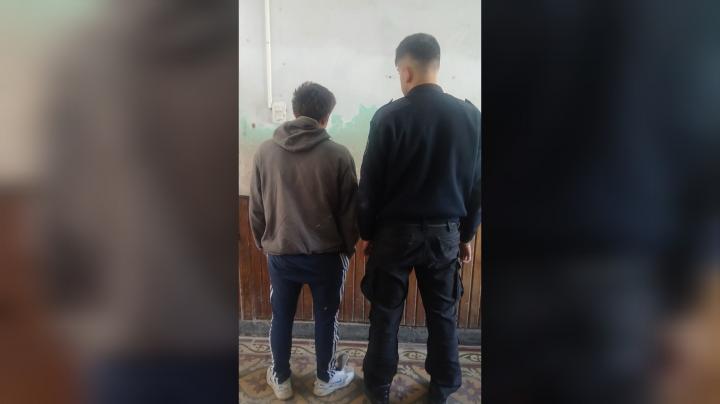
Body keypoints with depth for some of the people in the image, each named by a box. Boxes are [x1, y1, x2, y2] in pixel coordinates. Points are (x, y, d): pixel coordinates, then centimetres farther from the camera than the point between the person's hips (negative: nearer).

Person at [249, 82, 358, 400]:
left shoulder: (265, 151, -4)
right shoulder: (338, 155, -12)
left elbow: (256, 208, 3)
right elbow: (349, 211, -6)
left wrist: (263, 243, 17)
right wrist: (349, 247, 9)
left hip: (280, 254, 2)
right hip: (326, 254, -2)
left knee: (281, 317, 19)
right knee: (326, 317, 17)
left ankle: (280, 379, 37)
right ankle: (326, 378, 35)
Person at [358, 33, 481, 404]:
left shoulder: (389, 117, -12)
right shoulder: (470, 115, -2)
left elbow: (370, 184, -9)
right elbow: (475, 183, 3)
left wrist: (366, 231, 5)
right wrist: (467, 233, 14)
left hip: (394, 231, -2)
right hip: (444, 232, 3)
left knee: (385, 313, 14)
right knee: (443, 313, 17)